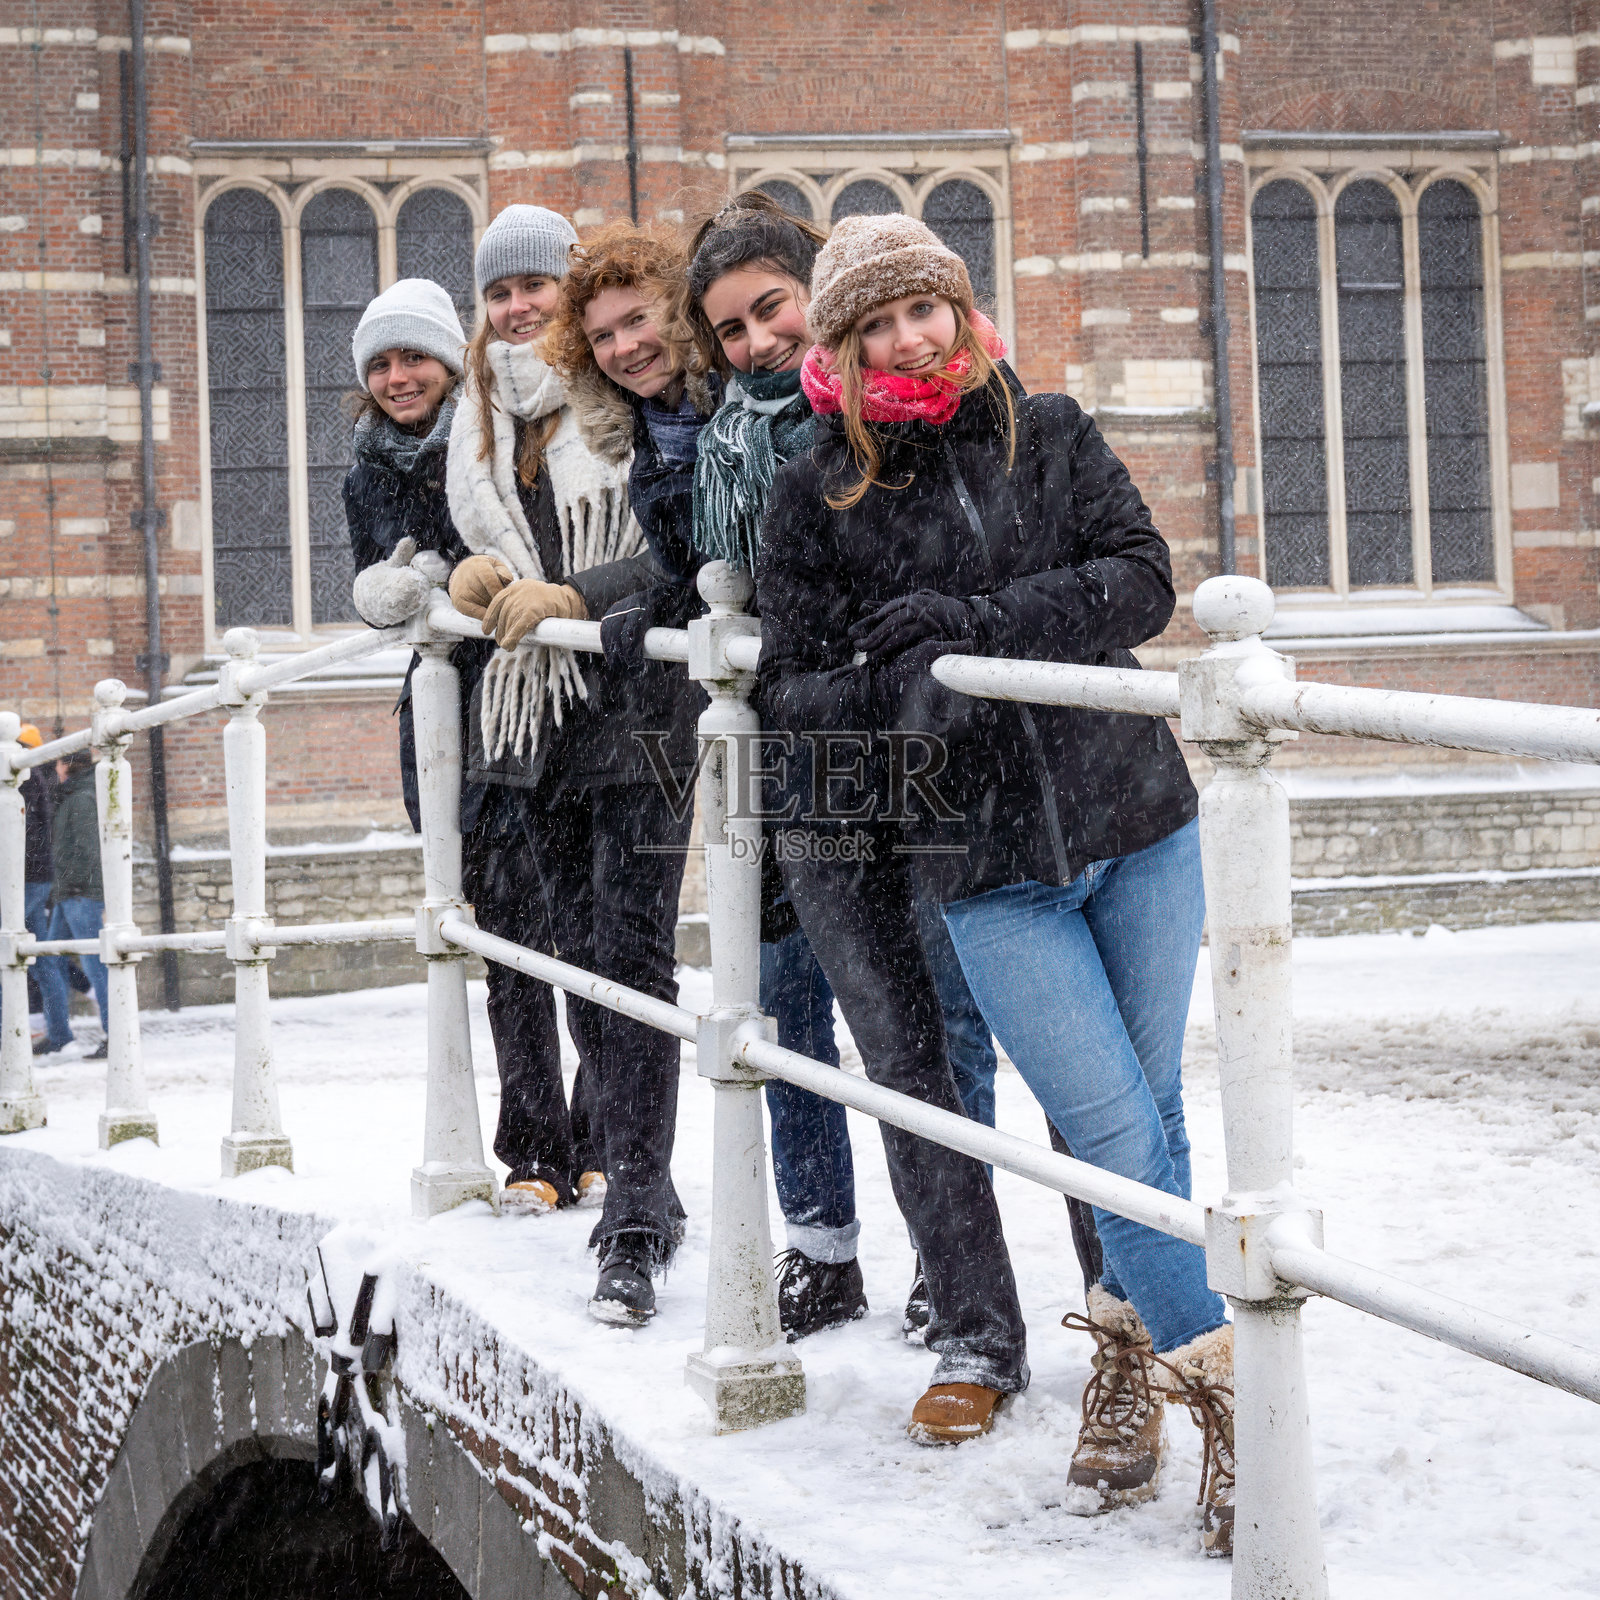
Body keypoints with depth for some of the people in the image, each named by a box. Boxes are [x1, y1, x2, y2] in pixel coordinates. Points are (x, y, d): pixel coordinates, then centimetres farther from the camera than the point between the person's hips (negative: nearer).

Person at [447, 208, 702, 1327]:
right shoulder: (480, 423, 16)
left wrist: (574, 597, -21)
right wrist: (470, 581, 2)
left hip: (636, 705, -6)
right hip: (527, 711, 6)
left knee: (630, 957, -10)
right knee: (572, 958, 8)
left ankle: (636, 1230, -9)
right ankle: (635, 1176, 22)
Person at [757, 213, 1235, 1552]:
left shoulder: (1049, 434, 6)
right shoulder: (818, 496, 2)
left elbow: (1141, 582, -5)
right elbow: (802, 690, 1)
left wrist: (977, 620, -16)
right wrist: (904, 687, -20)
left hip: (1136, 828, 2)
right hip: (989, 869, -2)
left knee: (1148, 1121, 8)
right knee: (1121, 1138, -9)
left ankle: (1130, 1362, 26)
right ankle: (1227, 1401, 2)